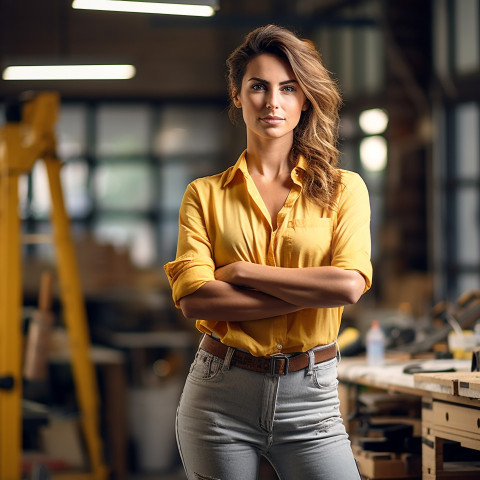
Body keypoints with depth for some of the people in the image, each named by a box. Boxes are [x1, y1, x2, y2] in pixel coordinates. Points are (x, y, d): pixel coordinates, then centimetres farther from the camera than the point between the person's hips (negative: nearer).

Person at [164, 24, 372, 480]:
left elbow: (349, 284, -12)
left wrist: (242, 271, -10)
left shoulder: (342, 189, 4)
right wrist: (309, 293, -12)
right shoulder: (205, 194, 4)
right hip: (219, 395, 0)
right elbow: (193, 298, -9)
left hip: (310, 399, 0)